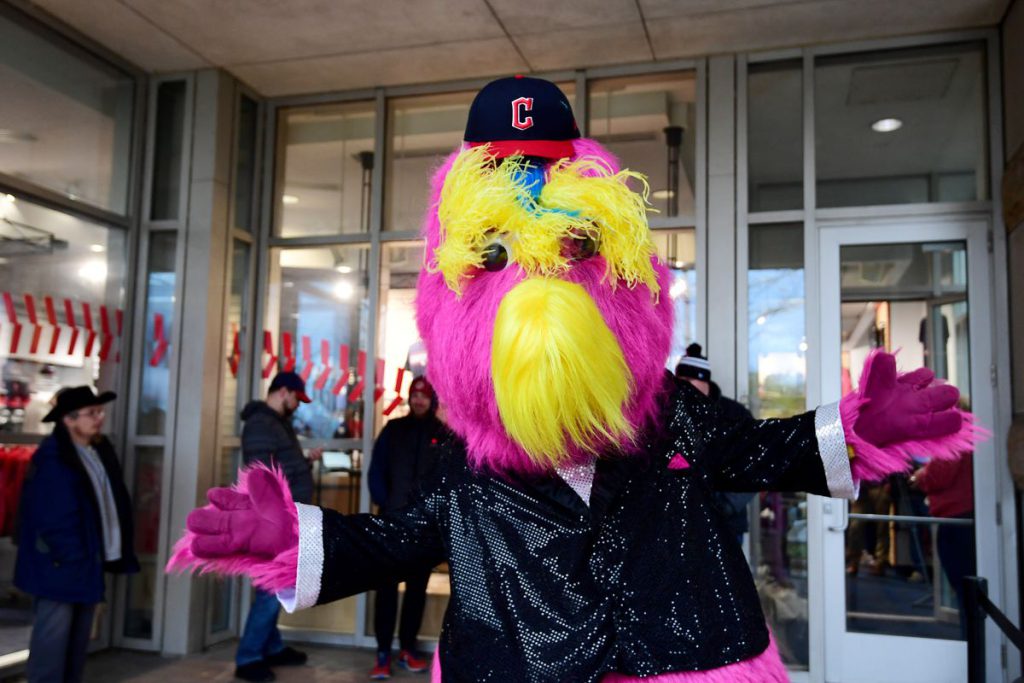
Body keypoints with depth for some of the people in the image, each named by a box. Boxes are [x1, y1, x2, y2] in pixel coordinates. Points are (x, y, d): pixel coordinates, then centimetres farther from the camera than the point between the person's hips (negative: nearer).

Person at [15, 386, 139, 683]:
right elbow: (52, 521, -21)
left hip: (89, 564, 8)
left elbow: (114, 503, 10)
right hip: (59, 568, -8)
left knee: (78, 643, 17)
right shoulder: (52, 460, -18)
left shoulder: (100, 451, 7)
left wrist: (114, 553, 5)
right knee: (52, 642, 0)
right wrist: (71, 559, -17)